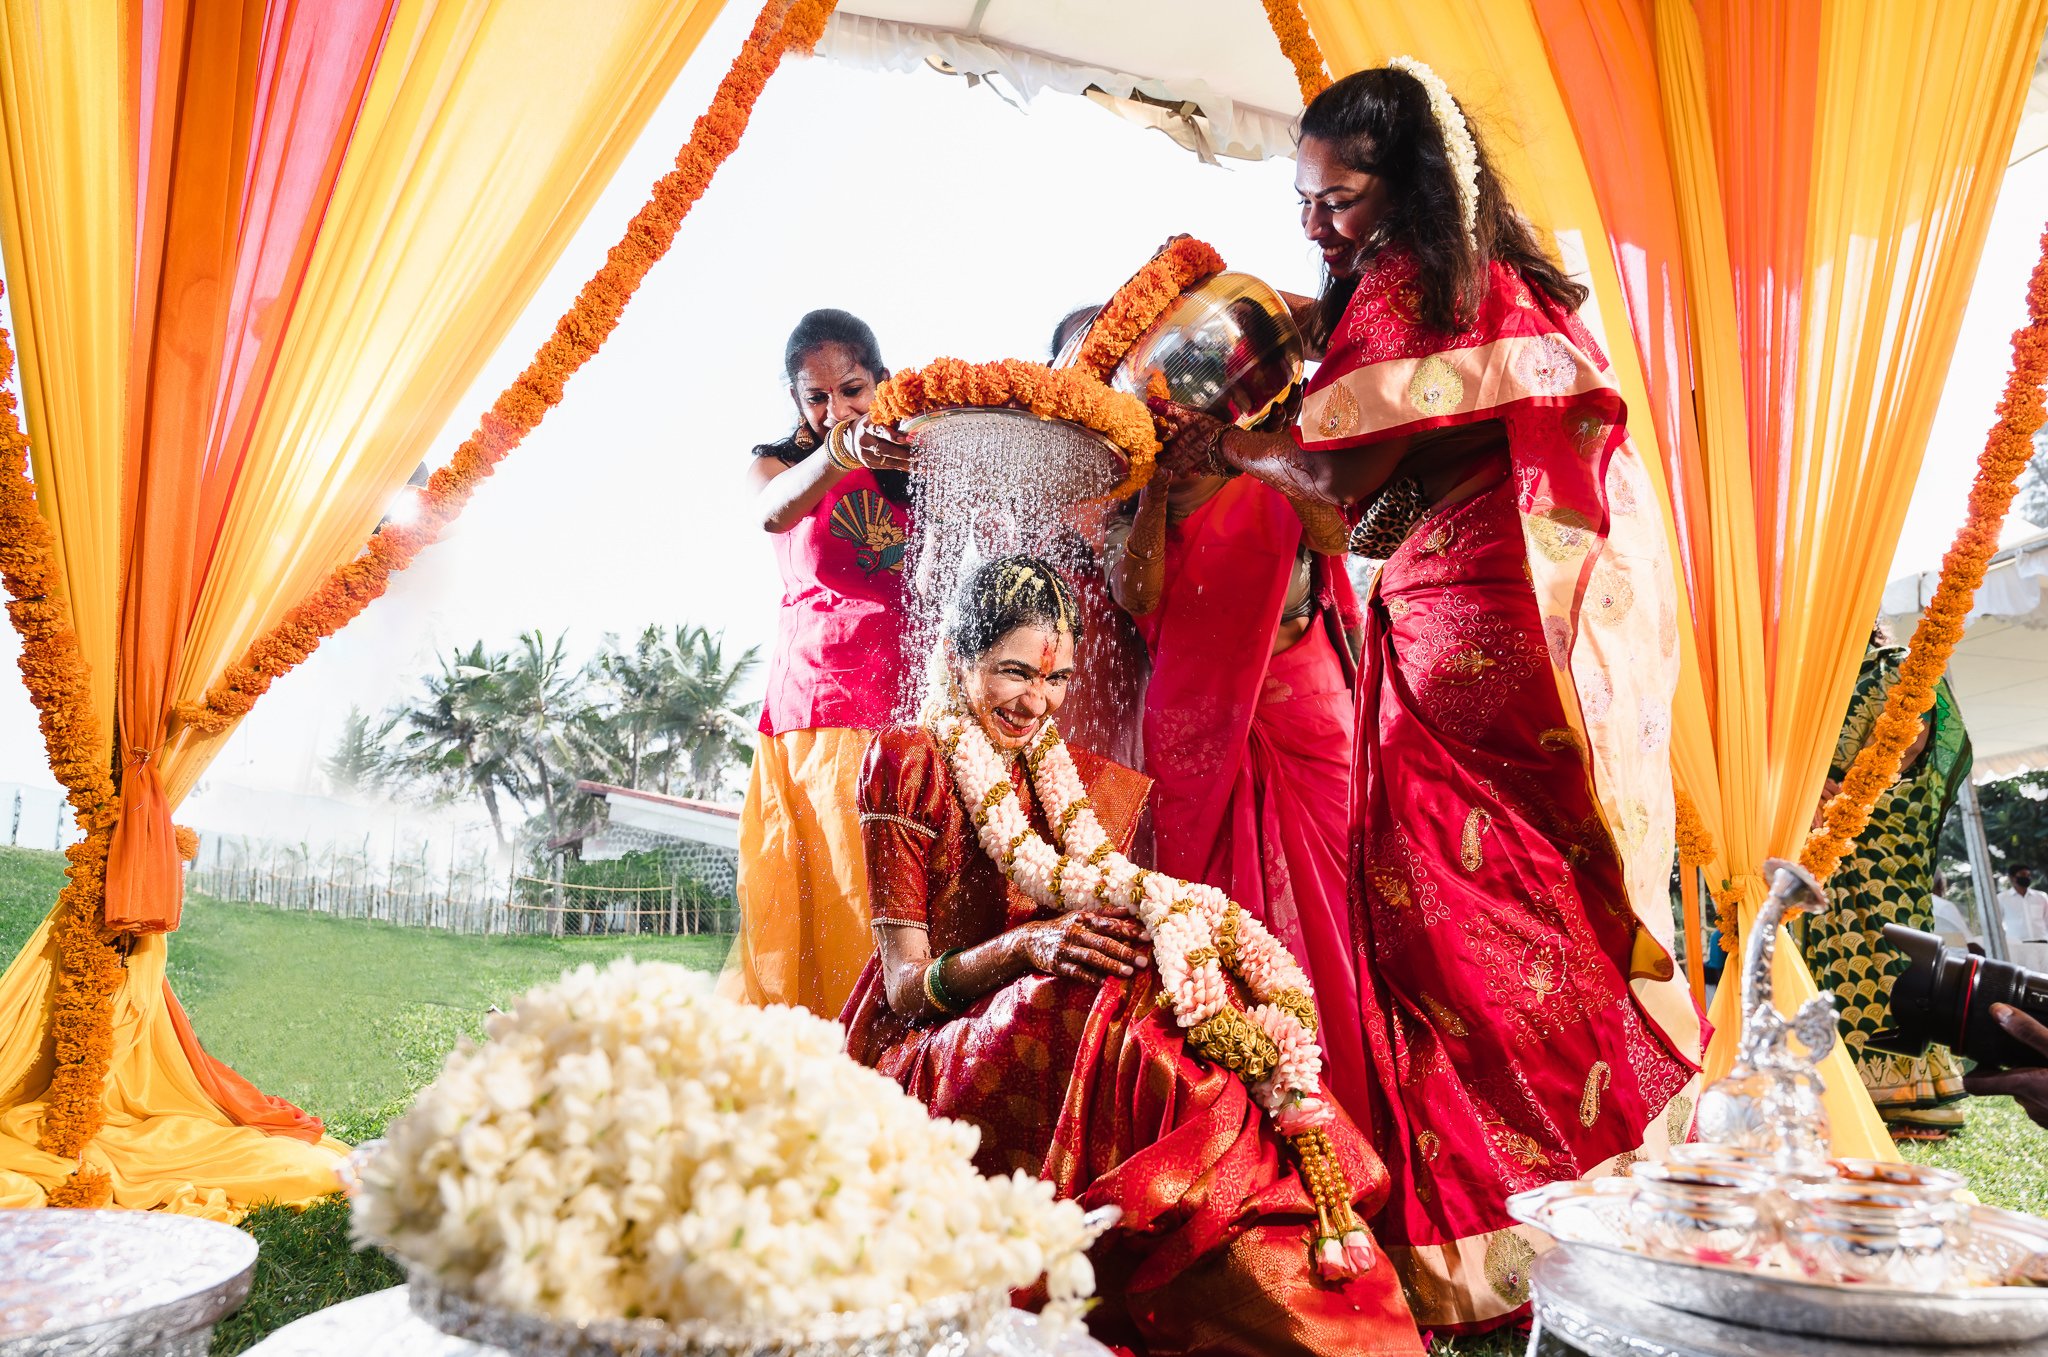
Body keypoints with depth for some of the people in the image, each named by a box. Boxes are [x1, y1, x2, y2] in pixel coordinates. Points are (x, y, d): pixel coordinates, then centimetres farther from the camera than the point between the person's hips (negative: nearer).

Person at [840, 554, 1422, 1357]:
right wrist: (1026, 946, -26)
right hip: (933, 1063, -4)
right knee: (1123, 997, -33)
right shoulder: (908, 768, -1)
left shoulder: (1090, 785, 14)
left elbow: (1112, 917, 12)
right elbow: (904, 987, -7)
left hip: (1062, 1038, 4)